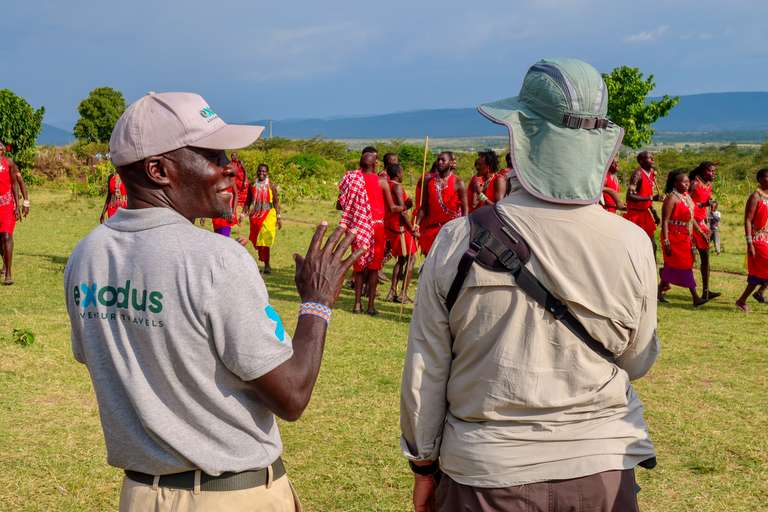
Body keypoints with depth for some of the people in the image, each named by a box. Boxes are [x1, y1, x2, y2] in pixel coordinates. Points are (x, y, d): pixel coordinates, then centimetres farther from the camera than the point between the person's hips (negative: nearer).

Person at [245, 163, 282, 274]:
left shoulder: (271, 186, 0)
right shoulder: (253, 185, 8)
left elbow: (276, 202, 1)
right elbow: (248, 201, 14)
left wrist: (278, 217, -3)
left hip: (268, 214, -4)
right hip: (255, 215, 4)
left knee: (265, 238, -13)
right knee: (257, 239, 5)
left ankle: (266, 265, -10)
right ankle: (265, 264, 20)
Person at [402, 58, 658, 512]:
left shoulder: (460, 241, -13)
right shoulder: (632, 245, -11)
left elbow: (425, 371, -6)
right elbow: (638, 363, 3)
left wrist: (424, 464, 7)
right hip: (604, 473, 2)